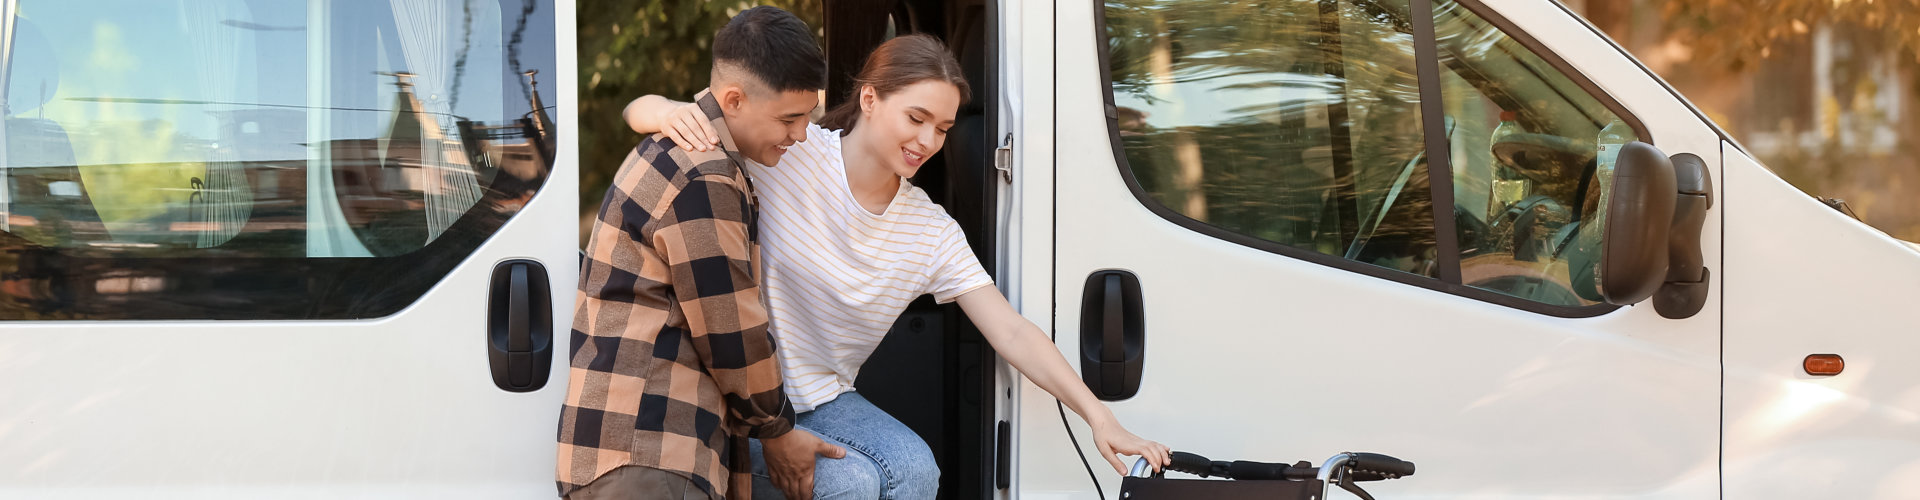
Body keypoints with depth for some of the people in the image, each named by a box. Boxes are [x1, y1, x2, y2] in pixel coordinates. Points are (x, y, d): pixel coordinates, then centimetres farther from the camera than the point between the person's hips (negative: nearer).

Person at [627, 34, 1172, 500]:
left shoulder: (933, 234, -1)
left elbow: (1012, 332, -5)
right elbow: (640, 112, -12)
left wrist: (1097, 415, -16)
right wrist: (668, 111, -38)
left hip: (823, 399, 5)